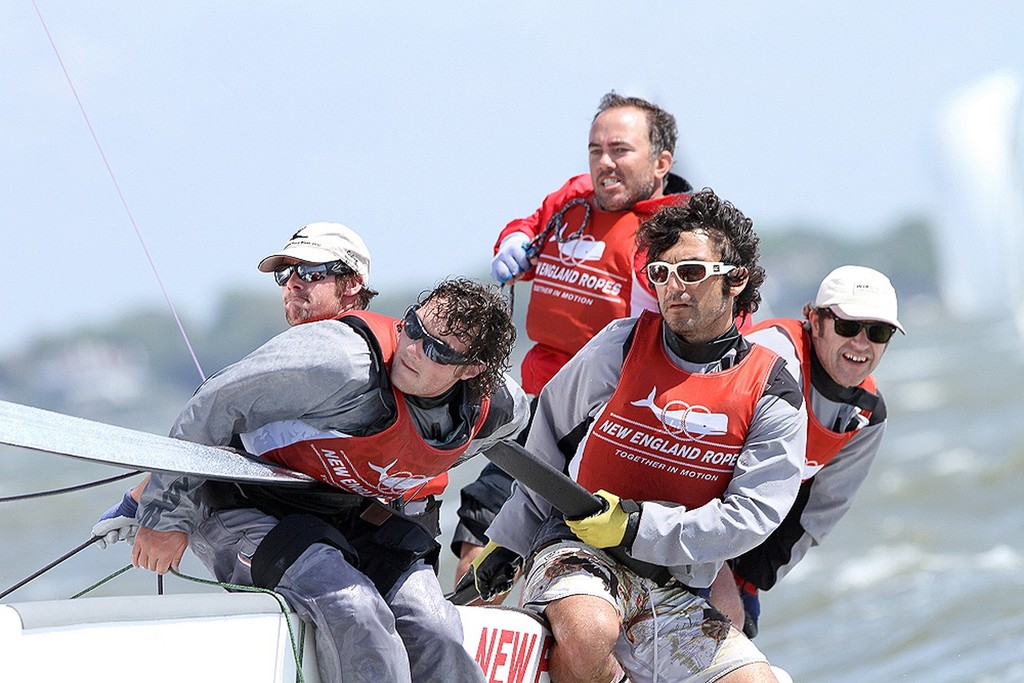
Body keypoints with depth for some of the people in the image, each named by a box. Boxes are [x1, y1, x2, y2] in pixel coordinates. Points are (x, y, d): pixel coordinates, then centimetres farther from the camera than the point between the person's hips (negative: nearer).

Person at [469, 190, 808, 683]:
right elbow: (546, 442, 9)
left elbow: (750, 515, -10)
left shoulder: (772, 396, -3)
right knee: (587, 633, -37)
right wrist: (506, 542, 11)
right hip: (579, 550, -2)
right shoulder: (620, 346, -2)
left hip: (677, 594, 2)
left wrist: (635, 526, -19)